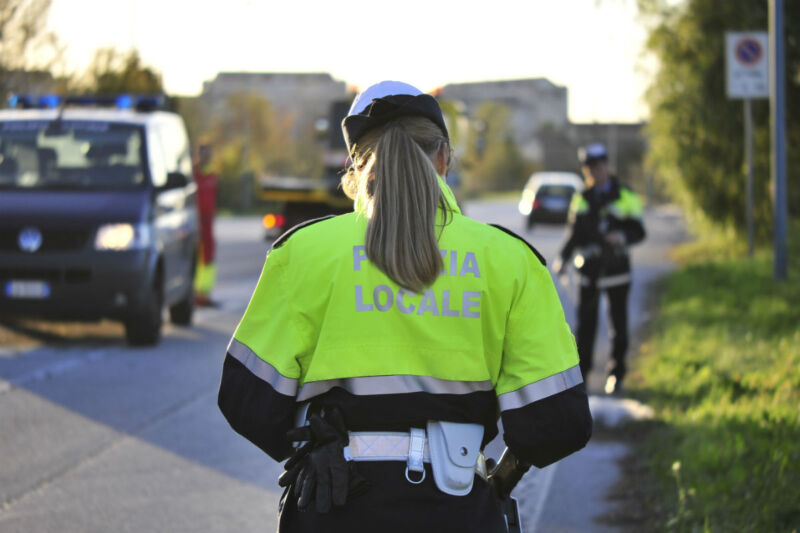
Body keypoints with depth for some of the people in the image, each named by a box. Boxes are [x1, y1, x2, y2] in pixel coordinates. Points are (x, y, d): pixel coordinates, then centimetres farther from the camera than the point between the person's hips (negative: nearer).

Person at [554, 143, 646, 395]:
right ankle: (580, 373, 10)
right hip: (589, 270, 2)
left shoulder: (625, 197, -1)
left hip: (616, 269, -2)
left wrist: (622, 237, -23)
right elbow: (575, 234, 13)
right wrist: (563, 258, -1)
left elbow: (639, 231, -2)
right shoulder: (581, 199, 9)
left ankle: (616, 374, 14)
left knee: (619, 323, 3)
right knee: (585, 322, 2)